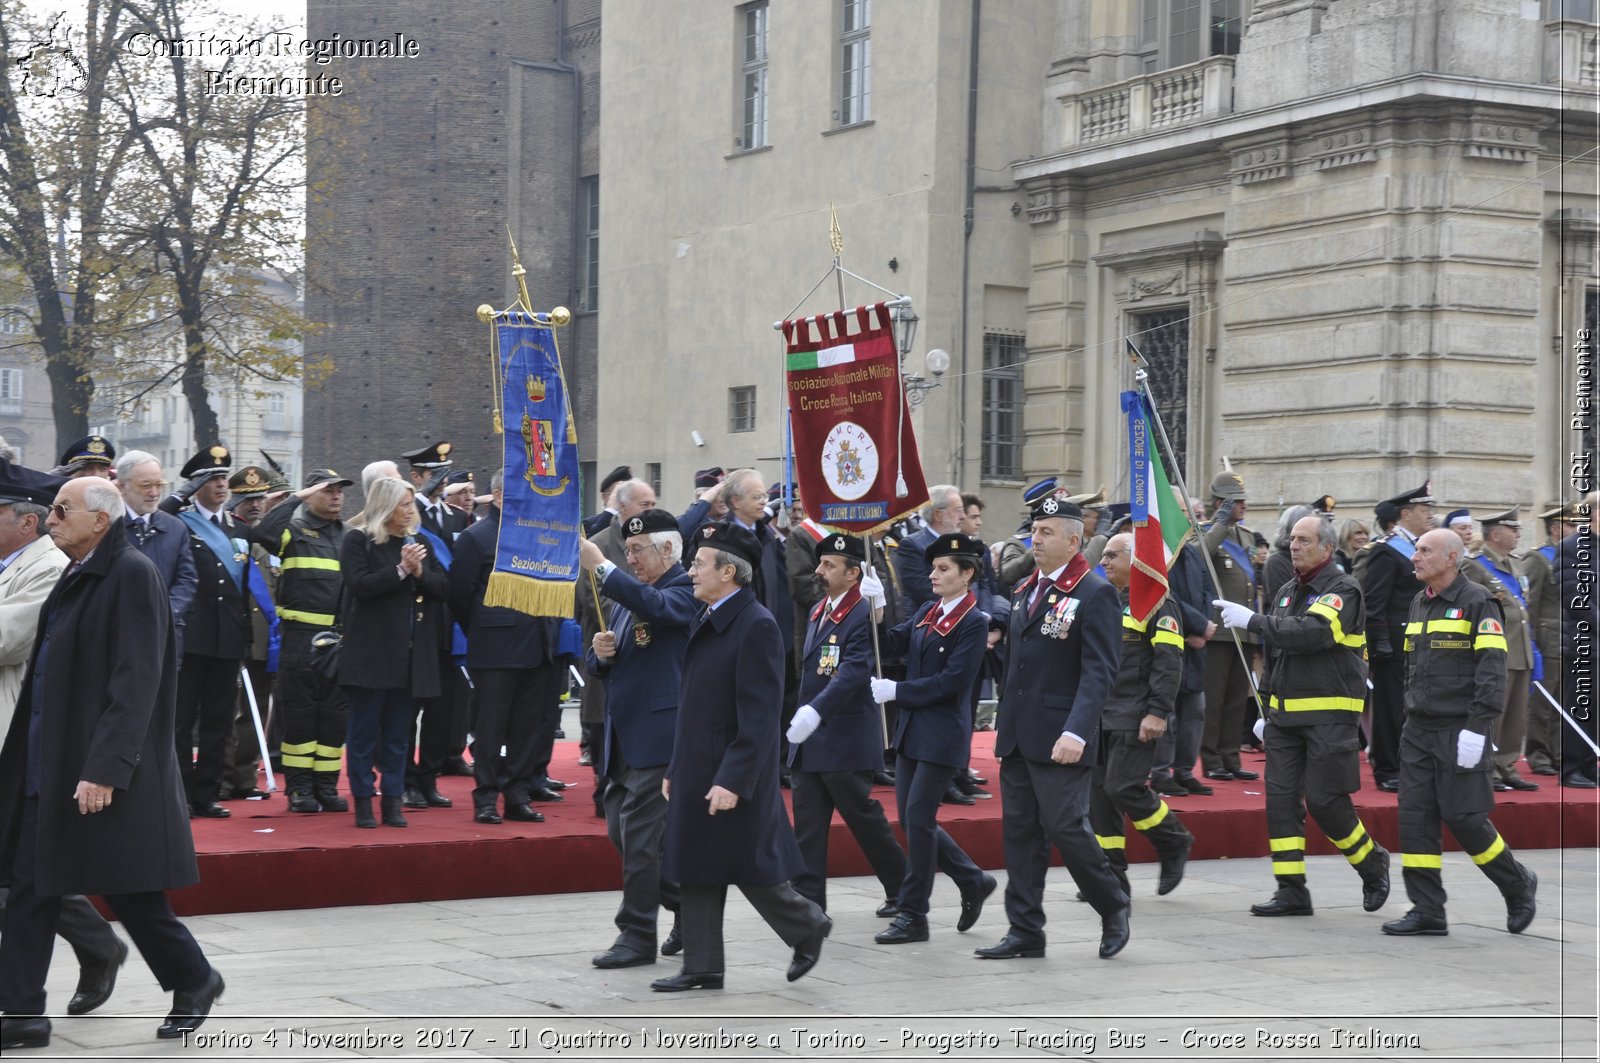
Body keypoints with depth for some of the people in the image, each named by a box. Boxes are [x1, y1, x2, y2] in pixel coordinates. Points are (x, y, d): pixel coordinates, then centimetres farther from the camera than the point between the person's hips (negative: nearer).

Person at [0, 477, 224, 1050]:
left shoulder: (131, 574, -15)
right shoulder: (77, 576, 13)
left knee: (125, 887, 2)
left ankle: (194, 980, 22)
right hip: (49, 766, 9)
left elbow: (136, 681, -20)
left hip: (102, 769, -9)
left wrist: (105, 767, -24)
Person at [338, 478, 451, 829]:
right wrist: (400, 570, -19)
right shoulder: (357, 541, -1)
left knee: (398, 732, 7)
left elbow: (444, 589, 9)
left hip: (411, 653, 4)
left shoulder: (417, 543, 13)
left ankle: (392, 801, 13)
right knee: (364, 730, 0)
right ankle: (363, 802, 7)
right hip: (371, 652, -4)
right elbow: (360, 585, -13)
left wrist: (421, 573, -10)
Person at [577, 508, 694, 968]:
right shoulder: (625, 595, 18)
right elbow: (603, 669, 22)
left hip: (660, 734, -9)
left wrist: (600, 566, -31)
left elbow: (656, 606, -31)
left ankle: (638, 935, 0)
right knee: (622, 831, 13)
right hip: (624, 735, 9)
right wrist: (600, 654, -2)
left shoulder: (686, 588, -7)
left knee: (641, 835, -8)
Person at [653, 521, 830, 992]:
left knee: (750, 869, 1)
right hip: (696, 774, 9)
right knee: (695, 870, 9)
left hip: (733, 777, -9)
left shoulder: (756, 626, -17)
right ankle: (702, 967, 15)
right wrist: (675, 769, 17)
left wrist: (733, 781, -23)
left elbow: (760, 716, -20)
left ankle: (808, 927, 23)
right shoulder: (707, 623, 12)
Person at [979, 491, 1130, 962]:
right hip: (1017, 737, 8)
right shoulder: (1025, 590, 15)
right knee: (1019, 831, 7)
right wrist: (1005, 721, 17)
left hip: (1059, 740, -8)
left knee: (1065, 826, -7)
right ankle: (1025, 932, 13)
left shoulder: (1095, 594, -10)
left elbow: (1099, 670, -17)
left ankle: (1113, 908, 16)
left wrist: (1077, 731, -27)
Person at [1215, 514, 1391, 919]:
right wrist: (1267, 710, 21)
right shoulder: (1286, 592, 16)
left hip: (1329, 716, -7)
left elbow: (1314, 633, -26)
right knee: (1281, 798, 0)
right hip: (1286, 714, 7)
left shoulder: (1343, 590, -8)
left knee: (1325, 800, -7)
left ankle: (1372, 864, 18)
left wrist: (1254, 620, -23)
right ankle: (1291, 892, 4)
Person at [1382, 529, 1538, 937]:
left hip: (1460, 730, -7)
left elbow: (1492, 669, -15)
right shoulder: (1419, 604, 15)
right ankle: (1427, 912, 4)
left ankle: (1517, 885, 17)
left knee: (1464, 819, -6)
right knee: (1415, 818, 0)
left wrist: (1477, 727, -22)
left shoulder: (1478, 602, -8)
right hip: (1419, 731, 7)